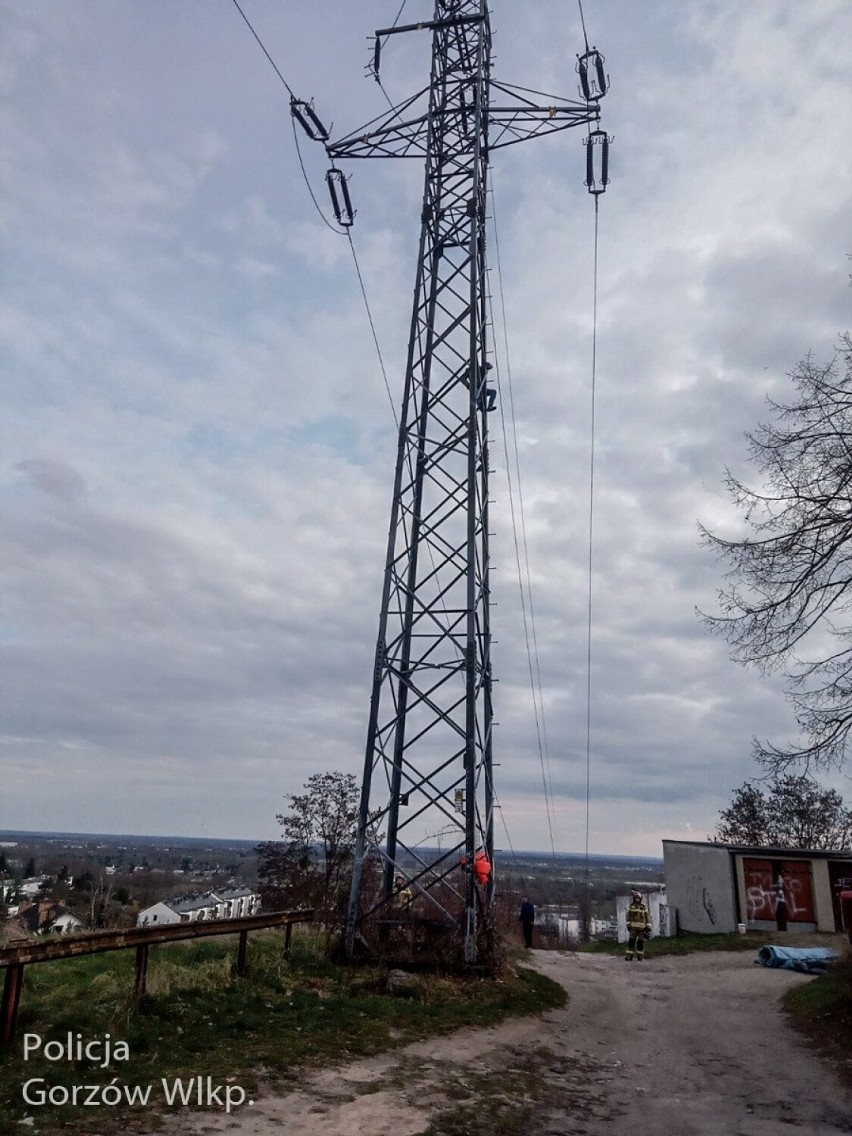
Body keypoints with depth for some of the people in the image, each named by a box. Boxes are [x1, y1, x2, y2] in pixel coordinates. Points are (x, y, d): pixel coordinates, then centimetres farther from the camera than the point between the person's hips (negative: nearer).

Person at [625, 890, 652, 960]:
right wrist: (628, 925, -3)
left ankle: (640, 956, 12)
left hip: (642, 928, 1)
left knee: (641, 942, 2)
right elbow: (628, 916, 6)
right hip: (633, 927, -1)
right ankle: (629, 956, -9)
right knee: (631, 941, -9)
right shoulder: (631, 906, 7)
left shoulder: (644, 907, 8)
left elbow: (647, 917, 7)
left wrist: (648, 927, -2)